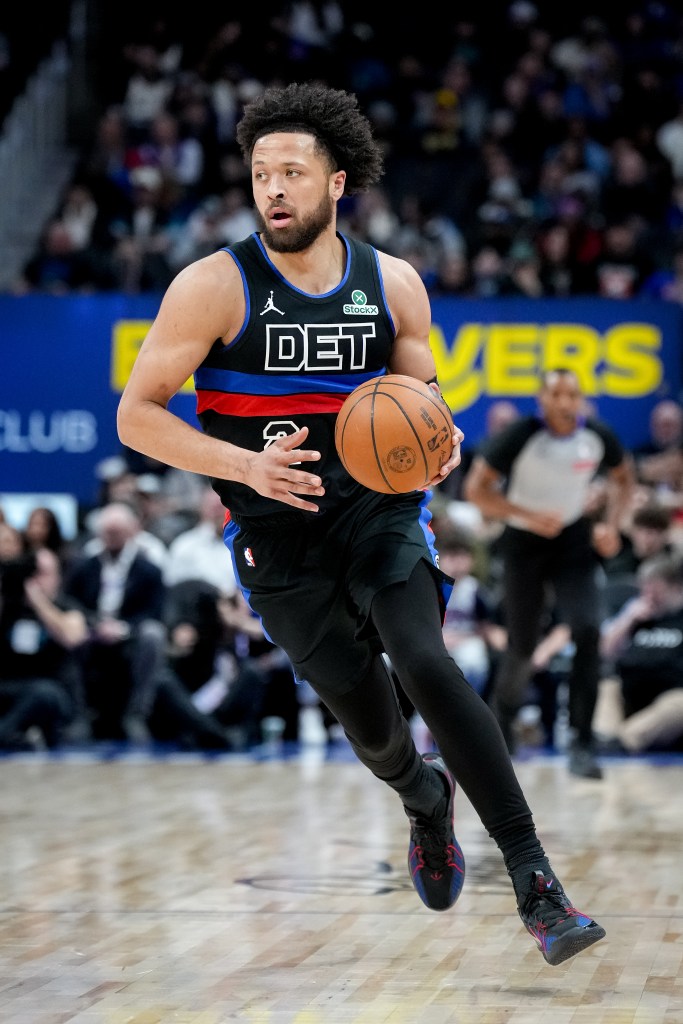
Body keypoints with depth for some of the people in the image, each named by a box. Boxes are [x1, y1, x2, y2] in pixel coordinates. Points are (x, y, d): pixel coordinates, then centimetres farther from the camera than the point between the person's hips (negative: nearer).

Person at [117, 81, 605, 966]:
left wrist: (439, 443, -9)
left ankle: (534, 883, -22)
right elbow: (137, 415, -10)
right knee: (366, 719, 2)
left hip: (378, 509, 1)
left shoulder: (394, 285, 1)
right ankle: (426, 799, 41)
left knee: (425, 663, -23)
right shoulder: (215, 286, -10)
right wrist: (245, 465, -24)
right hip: (275, 533, -1)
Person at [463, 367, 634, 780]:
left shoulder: (599, 437, -10)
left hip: (574, 542, 2)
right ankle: (501, 727, 34)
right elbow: (476, 489, -17)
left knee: (588, 632, -19)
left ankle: (582, 743, -14)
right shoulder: (519, 436, -20)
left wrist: (611, 525, -6)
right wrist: (530, 516, -28)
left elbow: (624, 478, 10)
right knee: (522, 647, 4)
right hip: (525, 544, -2)